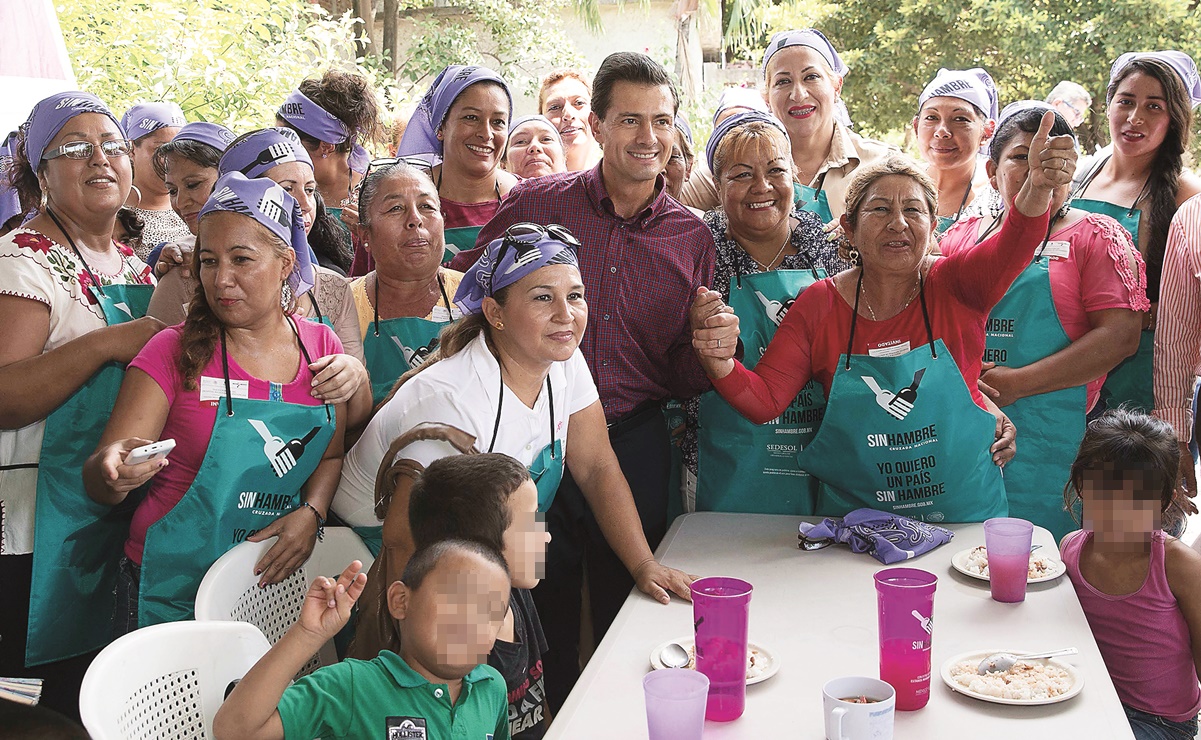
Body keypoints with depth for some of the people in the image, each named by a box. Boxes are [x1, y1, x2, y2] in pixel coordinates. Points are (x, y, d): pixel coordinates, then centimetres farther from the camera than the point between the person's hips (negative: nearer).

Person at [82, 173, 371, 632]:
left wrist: (311, 513, -9)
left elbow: (333, 455, 10)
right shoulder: (175, 352, -7)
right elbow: (98, 485, -9)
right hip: (172, 590, -2)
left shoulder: (321, 347, 2)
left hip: (276, 585, 3)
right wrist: (112, 469, -32)